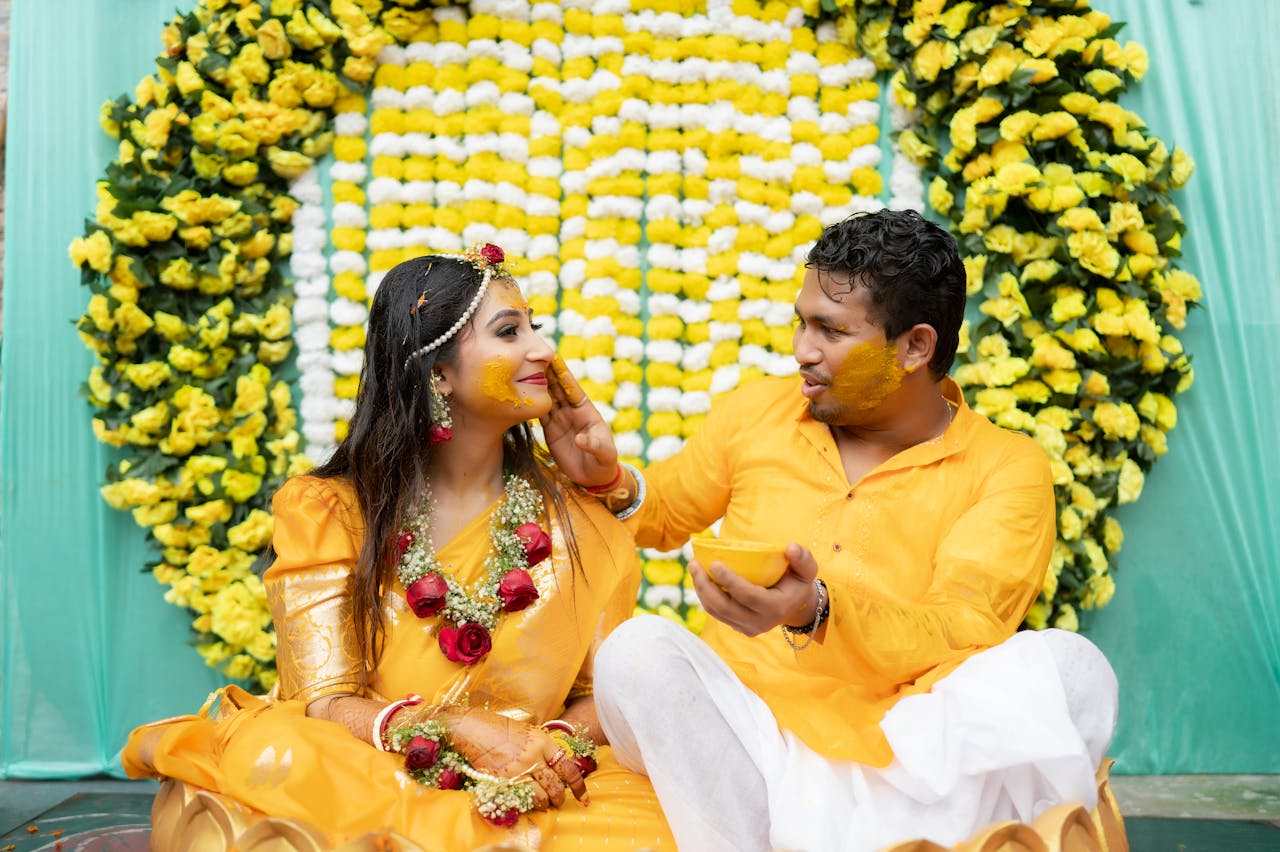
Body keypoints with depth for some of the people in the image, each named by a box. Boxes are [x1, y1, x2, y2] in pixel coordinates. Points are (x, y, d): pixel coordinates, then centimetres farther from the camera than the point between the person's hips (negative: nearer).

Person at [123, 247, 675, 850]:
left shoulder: (578, 521, 4)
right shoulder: (329, 510, -2)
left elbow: (604, 693, 7)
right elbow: (324, 703, -8)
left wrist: (557, 744, -16)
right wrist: (460, 731, -24)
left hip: (533, 791, 2)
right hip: (359, 787, -2)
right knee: (272, 752, -34)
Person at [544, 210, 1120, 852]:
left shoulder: (1009, 469, 1)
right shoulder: (756, 411, 10)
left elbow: (965, 635, -13)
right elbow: (664, 513, 25)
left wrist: (817, 613, -31)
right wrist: (611, 482, 1)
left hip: (903, 751, -1)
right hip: (744, 740, 2)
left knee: (1068, 666, -27)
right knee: (639, 648, -26)